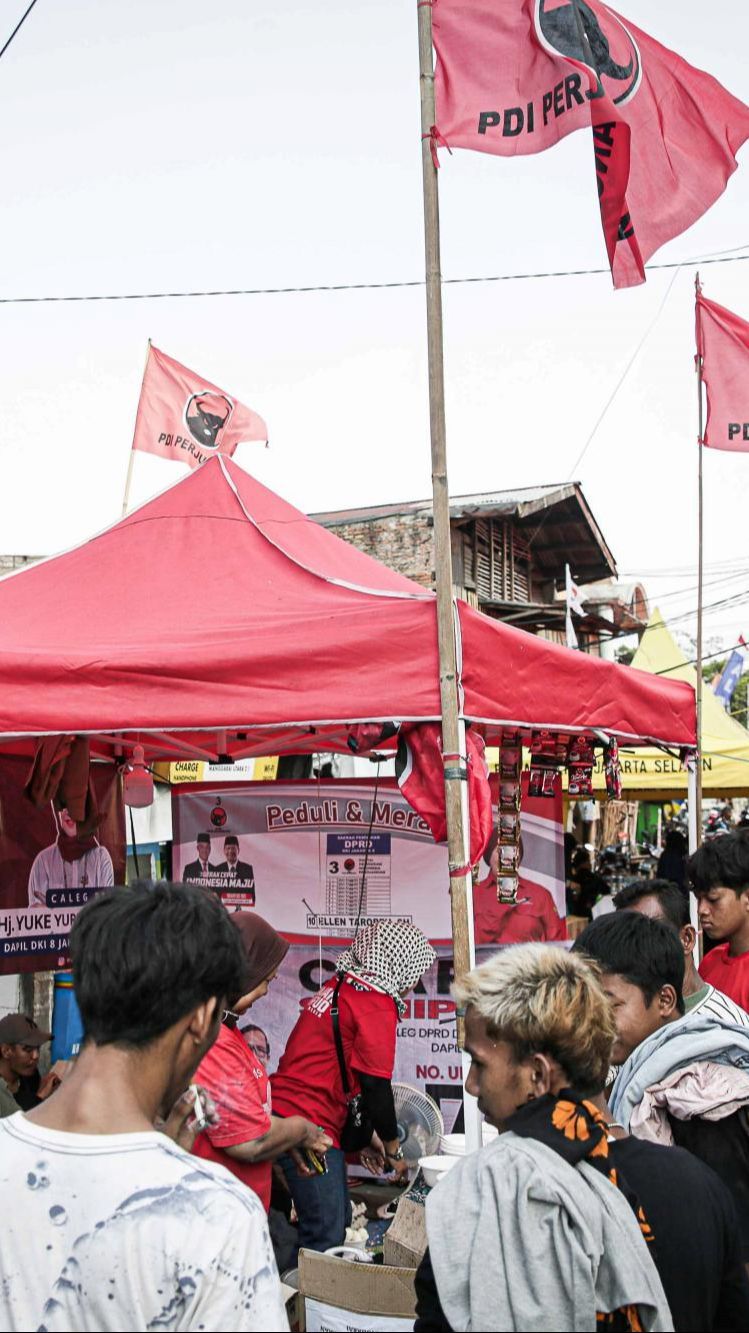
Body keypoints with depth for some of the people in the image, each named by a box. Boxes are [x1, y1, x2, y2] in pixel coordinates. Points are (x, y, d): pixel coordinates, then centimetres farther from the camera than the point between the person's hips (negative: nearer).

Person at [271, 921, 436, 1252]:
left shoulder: (339, 987, 17)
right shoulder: (376, 1003, -12)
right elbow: (375, 1085, -11)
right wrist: (394, 1151, 3)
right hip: (310, 1125, -10)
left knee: (337, 1222, 14)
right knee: (327, 1239, -8)